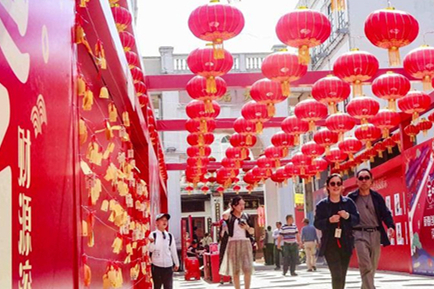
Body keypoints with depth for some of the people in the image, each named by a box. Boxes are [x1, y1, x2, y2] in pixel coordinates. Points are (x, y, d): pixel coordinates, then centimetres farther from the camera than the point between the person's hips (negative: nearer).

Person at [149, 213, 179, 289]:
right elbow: (151, 249, -14)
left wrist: (176, 263, 15)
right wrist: (152, 242, -35)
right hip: (157, 266, -3)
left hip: (168, 266, 3)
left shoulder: (170, 236, 6)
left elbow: (173, 250, 11)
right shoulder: (153, 234, -4)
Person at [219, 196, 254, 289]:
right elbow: (225, 215, -28)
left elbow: (252, 232, 14)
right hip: (233, 243, -3)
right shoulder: (230, 216, -1)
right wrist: (230, 208, -7)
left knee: (248, 269, -5)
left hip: (246, 243, 3)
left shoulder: (246, 216, 10)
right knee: (235, 270, 2)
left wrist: (247, 227, -8)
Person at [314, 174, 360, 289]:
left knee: (342, 276, 10)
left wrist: (348, 216, -15)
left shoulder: (348, 202, 6)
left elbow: (357, 219, 5)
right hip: (330, 245, -3)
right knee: (337, 275, -14)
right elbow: (317, 223, -1)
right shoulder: (322, 205, 1)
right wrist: (329, 220, -18)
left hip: (346, 244, 3)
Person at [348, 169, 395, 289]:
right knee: (366, 266, -15)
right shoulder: (351, 198, 2)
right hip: (360, 234, -3)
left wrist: (391, 226, -11)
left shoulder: (377, 197, 9)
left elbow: (386, 213, 7)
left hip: (375, 234, 4)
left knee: (372, 267, 9)